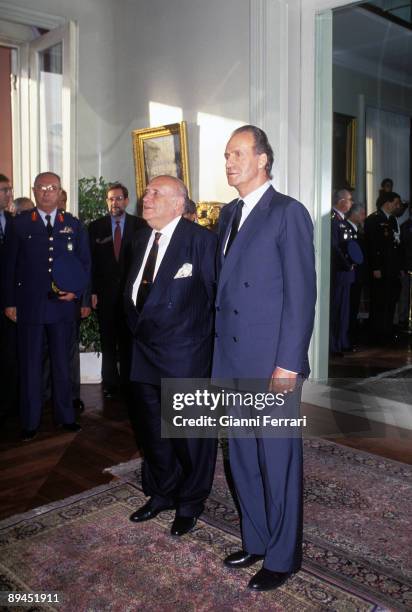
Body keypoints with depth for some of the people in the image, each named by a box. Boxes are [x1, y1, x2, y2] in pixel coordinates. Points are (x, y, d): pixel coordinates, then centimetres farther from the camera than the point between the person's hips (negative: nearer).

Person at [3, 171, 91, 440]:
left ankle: (66, 416, 24)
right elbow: (10, 264, 2)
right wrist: (10, 302, -1)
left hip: (64, 305, 1)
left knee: (62, 363, 11)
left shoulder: (74, 225, 7)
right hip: (29, 305, -1)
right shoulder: (20, 224, 2)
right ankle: (30, 421, 18)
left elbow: (85, 263, 9)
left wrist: (77, 291, -5)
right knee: (30, 365, 6)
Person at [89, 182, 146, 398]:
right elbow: (90, 261, 3)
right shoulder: (96, 227, 5)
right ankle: (110, 383, 15)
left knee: (128, 339, 6)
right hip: (105, 292, 1)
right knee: (108, 340, 6)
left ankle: (127, 381, 16)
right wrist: (92, 291, -3)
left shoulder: (139, 225, 2)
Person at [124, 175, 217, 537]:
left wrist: (201, 341, -9)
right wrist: (137, 327, 10)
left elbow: (213, 295, -13)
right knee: (153, 431, 20)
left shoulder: (200, 240, -13)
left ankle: (189, 504, 29)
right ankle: (161, 494, 41)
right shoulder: (142, 238, 10)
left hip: (185, 357, -7)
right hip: (146, 352, 7)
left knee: (190, 435, 9)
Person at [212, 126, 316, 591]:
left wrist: (288, 363, -17)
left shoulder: (288, 213, -9)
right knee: (243, 458, 17)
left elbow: (301, 294, -13)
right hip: (233, 360, 7)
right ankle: (255, 540, 36)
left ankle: (282, 557, 25)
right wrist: (220, 350, 11)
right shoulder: (229, 214, 13)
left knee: (277, 461, 6)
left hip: (271, 361, -7)